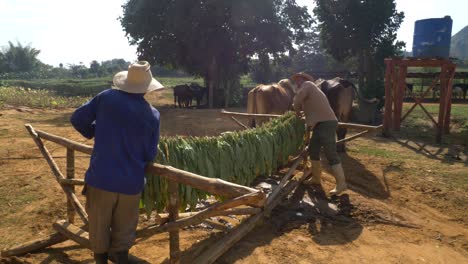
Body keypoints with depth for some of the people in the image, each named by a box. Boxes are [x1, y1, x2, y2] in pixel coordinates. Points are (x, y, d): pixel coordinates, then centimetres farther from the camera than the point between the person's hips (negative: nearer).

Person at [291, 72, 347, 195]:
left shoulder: (307, 84, 0)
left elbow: (297, 101, -9)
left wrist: (297, 112, 7)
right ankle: (316, 177, 25)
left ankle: (341, 183, -7)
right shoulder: (312, 89, 27)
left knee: (331, 154, -10)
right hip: (320, 124, 10)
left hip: (326, 123, -10)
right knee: (313, 150, 14)